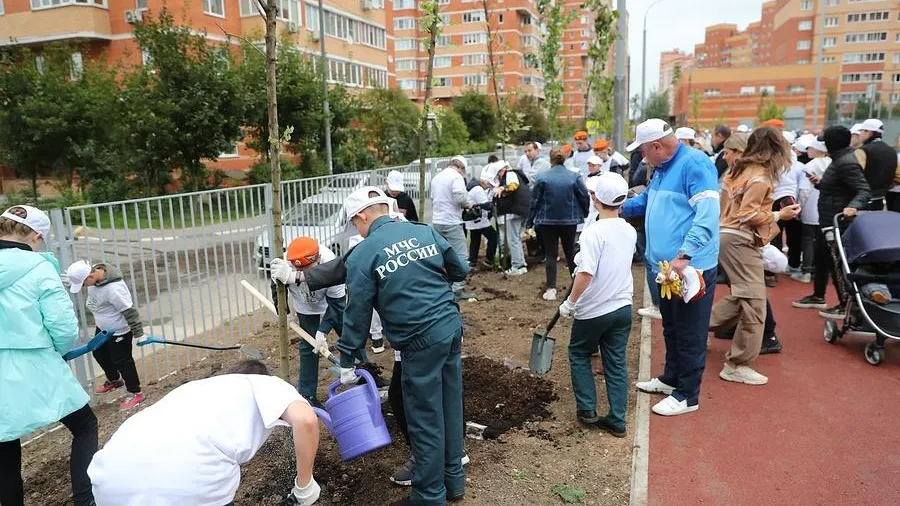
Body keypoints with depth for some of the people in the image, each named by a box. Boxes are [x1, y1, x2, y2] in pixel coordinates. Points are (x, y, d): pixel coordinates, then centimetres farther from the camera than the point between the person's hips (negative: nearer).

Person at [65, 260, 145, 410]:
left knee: (121, 361, 3)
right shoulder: (94, 271, -14)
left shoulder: (113, 289, -37)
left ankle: (135, 393, 21)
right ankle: (114, 380, 49)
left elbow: (129, 311, -30)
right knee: (99, 353, 25)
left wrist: (139, 333, -23)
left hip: (119, 331, -9)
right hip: (103, 327, 9)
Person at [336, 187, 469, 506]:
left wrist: (347, 363, 6)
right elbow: (460, 272, 16)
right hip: (452, 327, 7)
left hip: (420, 341, -6)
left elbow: (357, 314, -5)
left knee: (425, 421, 7)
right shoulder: (426, 232, 7)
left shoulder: (362, 255, -8)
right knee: (450, 408, 19)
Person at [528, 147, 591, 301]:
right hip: (569, 221, 1)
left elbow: (535, 201, -5)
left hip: (548, 222, -1)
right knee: (570, 252, 15)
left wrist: (530, 222, 2)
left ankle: (551, 290, 0)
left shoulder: (542, 178, -8)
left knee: (550, 255, 4)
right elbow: (585, 197, -2)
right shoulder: (574, 177, -5)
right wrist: (585, 214, 15)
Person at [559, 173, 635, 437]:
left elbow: (586, 273, -27)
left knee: (579, 354, 17)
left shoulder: (594, 231, -21)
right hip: (623, 307, 6)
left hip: (593, 310, -6)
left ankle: (587, 409, 18)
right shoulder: (630, 231, 2)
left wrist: (570, 302, -15)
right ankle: (617, 420, 18)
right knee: (616, 362, 13)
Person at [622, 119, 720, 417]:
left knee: (690, 335, 3)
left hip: (691, 268, -9)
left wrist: (684, 255, -33)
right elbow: (646, 201, 30)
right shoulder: (662, 169, 13)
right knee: (671, 328, 22)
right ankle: (671, 378, 37)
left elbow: (707, 216, -27)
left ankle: (688, 395, 15)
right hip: (667, 266, 10)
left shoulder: (695, 164, -17)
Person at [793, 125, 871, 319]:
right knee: (820, 258, 19)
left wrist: (853, 206, -43)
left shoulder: (846, 162, -21)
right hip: (828, 220, 11)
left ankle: (846, 305, 6)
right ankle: (818, 297, 32)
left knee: (835, 262, -3)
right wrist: (820, 183, 17)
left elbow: (864, 190, -27)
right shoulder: (840, 159, 10)